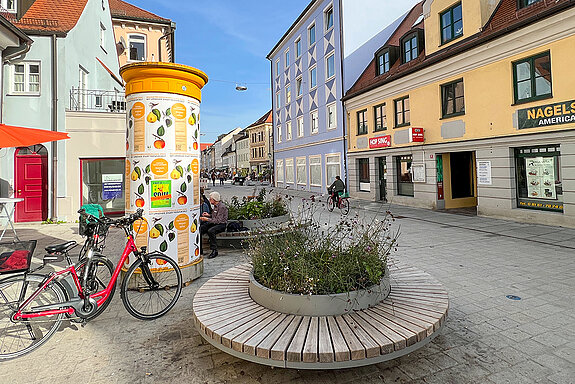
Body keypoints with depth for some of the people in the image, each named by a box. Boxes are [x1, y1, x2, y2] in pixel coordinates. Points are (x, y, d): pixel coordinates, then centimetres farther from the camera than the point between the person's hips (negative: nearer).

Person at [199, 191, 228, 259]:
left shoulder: (222, 207, -18)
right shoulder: (215, 206, 11)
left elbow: (218, 220, -23)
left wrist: (207, 219, -23)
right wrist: (209, 215, 8)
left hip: (221, 224, -9)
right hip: (214, 223, 9)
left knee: (210, 231, -37)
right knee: (199, 229, -8)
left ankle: (214, 251, -24)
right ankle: (199, 250, 0)